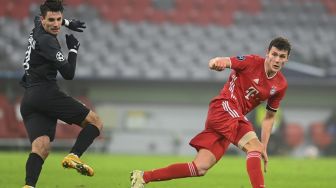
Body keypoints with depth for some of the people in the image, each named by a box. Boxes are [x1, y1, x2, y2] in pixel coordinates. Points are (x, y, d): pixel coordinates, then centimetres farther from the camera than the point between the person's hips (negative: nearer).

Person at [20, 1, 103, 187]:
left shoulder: (37, 30, 18)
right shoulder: (47, 41, -10)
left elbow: (38, 19, 47)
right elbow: (69, 73, -10)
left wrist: (68, 23, 49)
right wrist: (74, 49, 6)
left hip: (28, 100, 9)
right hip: (46, 93, -9)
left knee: (41, 147, -10)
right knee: (95, 122, -2)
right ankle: (73, 156, -23)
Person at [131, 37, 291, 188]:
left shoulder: (280, 85, 9)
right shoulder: (252, 62, -8)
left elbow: (270, 117, 19)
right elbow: (223, 62, -17)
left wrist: (264, 148, 14)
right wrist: (216, 62, -42)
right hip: (224, 107, -6)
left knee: (200, 169, 0)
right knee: (253, 145, -26)